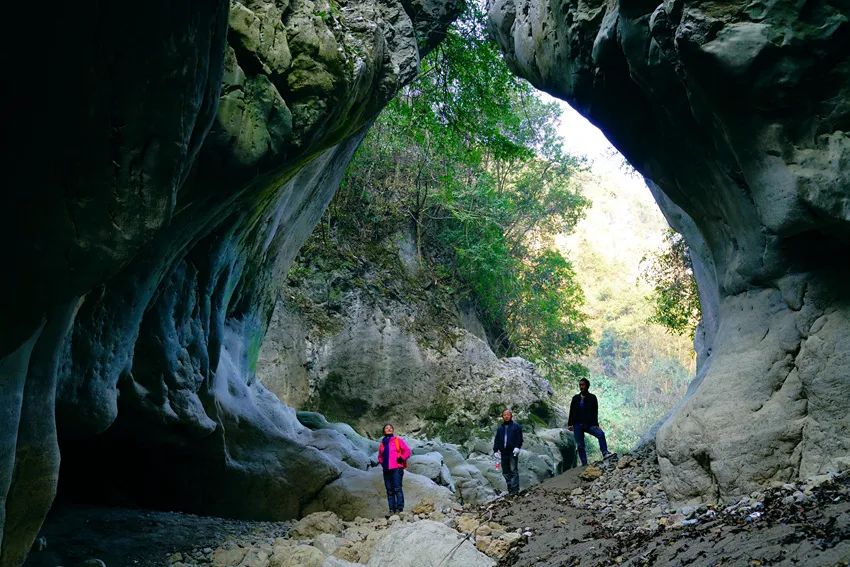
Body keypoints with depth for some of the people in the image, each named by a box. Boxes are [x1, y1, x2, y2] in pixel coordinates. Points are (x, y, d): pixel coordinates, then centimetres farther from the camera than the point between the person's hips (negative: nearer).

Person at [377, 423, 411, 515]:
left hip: (396, 468, -5)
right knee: (389, 490, 4)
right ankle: (392, 509, 6)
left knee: (397, 489, -12)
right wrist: (381, 462, 13)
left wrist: (401, 459, -8)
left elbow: (407, 451, 2)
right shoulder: (382, 443, 18)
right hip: (386, 469, 5)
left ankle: (400, 508, -12)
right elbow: (380, 456, 30)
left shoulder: (398, 440, 5)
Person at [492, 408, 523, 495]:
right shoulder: (500, 428, 16)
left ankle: (515, 489, -9)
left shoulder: (516, 426, 5)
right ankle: (510, 489, 9)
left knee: (514, 471, -8)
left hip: (513, 453, -5)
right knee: (505, 472, 5)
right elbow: (496, 440, 15)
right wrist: (495, 450, 6)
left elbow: (520, 438, -1)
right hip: (504, 453, 5)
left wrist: (517, 447, -15)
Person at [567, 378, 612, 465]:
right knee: (580, 446, -1)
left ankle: (605, 453, -27)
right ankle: (584, 464, 3)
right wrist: (569, 424, 3)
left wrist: (596, 424, -14)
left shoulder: (592, 398, 4)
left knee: (601, 434, -27)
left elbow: (595, 412, -2)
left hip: (589, 424, -2)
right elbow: (571, 412, 12)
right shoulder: (575, 398, 11)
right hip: (577, 425, 2)